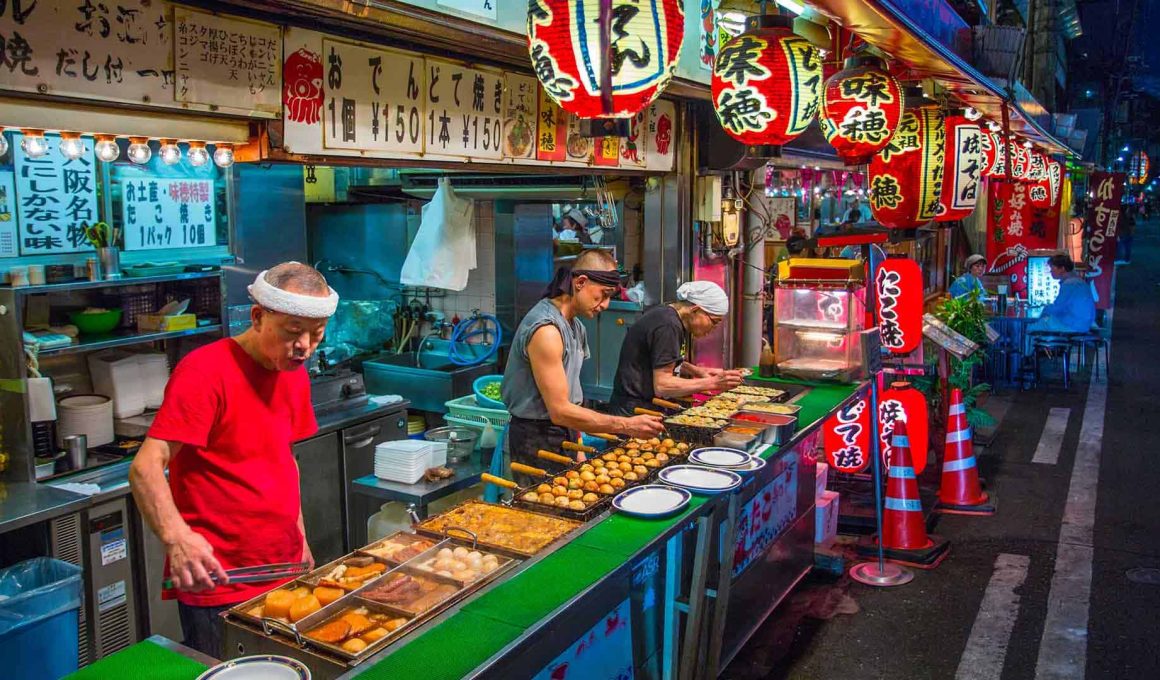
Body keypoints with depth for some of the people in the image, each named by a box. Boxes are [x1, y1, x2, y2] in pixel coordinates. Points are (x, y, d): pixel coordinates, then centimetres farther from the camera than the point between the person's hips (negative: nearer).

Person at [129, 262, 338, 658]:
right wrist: (177, 537, -37)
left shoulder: (294, 373, 7)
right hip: (218, 584, -7)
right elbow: (145, 468, -22)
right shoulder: (206, 371, -16)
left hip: (285, 572, 7)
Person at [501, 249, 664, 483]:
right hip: (538, 438, -9)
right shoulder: (546, 329, -22)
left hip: (563, 432, 9)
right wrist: (626, 426, -24)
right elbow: (559, 411, -24)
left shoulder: (575, 325, 9)